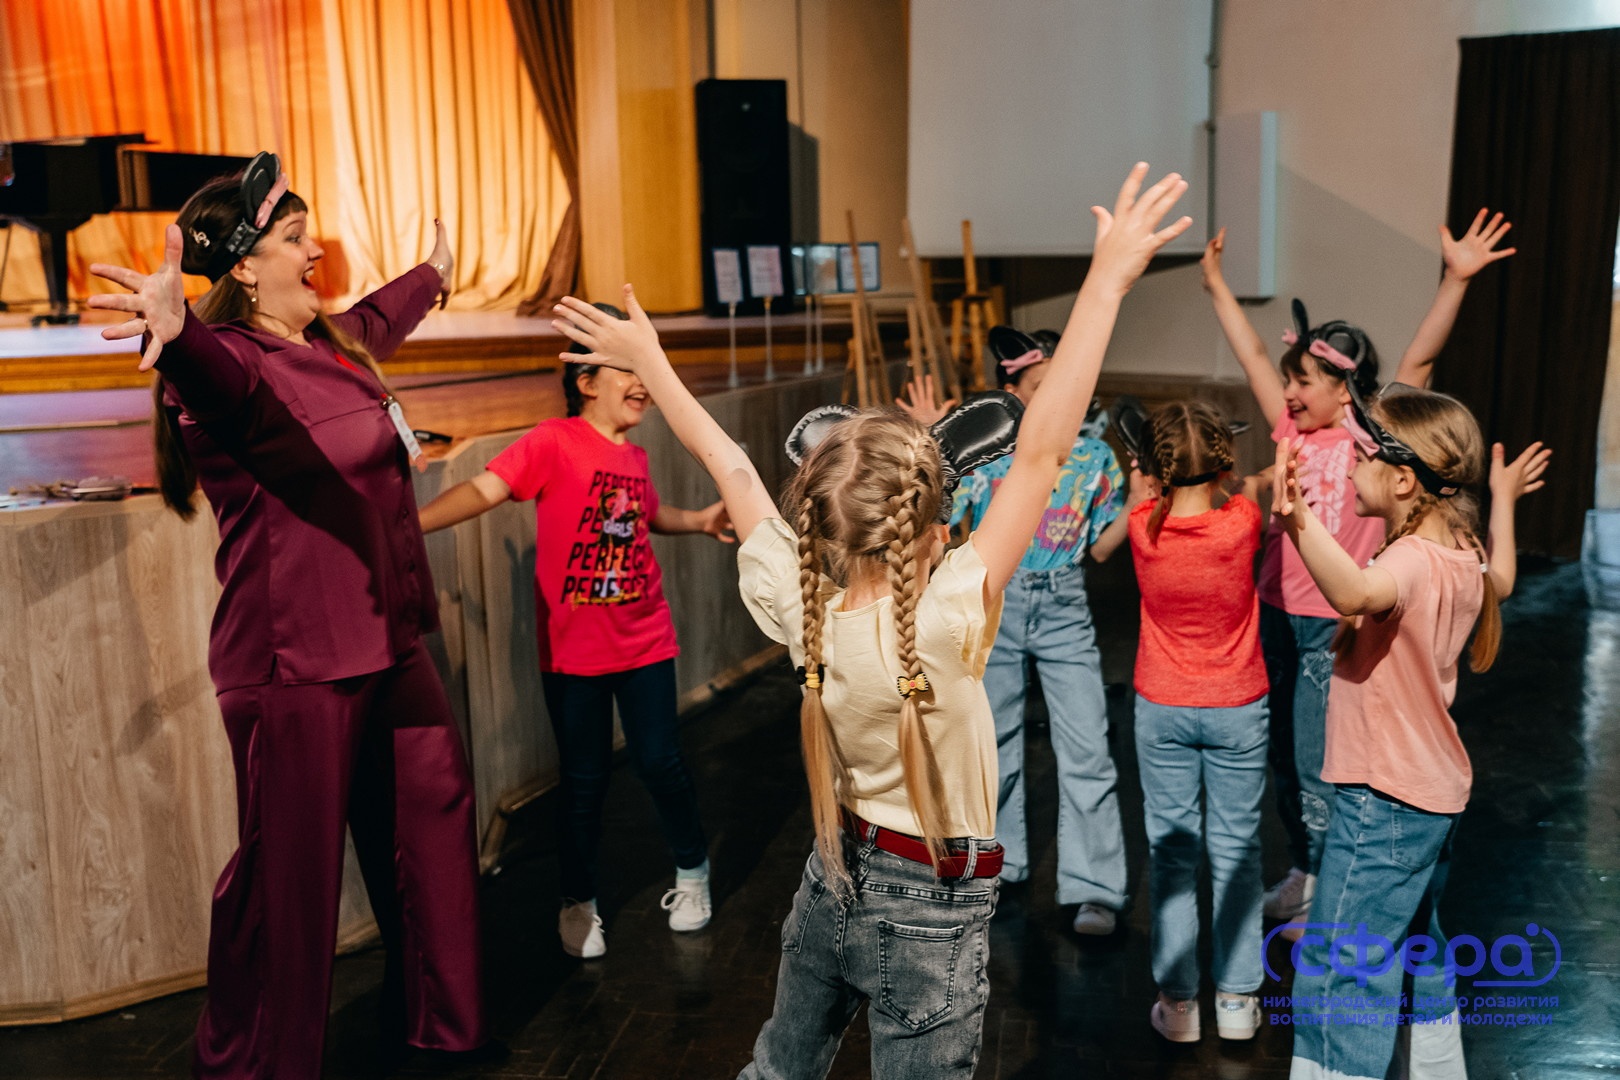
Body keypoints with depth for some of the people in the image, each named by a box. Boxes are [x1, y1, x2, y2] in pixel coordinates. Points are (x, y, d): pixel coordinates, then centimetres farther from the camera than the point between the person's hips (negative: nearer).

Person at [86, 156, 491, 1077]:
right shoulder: (227, 362, -17)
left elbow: (378, 320, 35)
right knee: (290, 872, -1)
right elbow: (222, 376, -42)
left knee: (436, 814, 19)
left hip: (388, 641, 10)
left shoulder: (333, 340, 12)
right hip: (298, 663, -10)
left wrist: (432, 273, 52)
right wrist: (175, 331, -65)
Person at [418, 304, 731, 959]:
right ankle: (578, 903, 28)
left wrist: (698, 521, 11)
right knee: (583, 778, 7)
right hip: (574, 649, -4)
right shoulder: (555, 442, -12)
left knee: (659, 761, 5)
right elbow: (485, 489, -25)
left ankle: (692, 869, 31)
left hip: (644, 640, 4)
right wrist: (411, 524, -38)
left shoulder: (633, 456, 6)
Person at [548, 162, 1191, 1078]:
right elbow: (1042, 450, -32)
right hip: (932, 911, -5)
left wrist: (651, 361, 7)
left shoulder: (797, 608, -15)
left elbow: (730, 465, -4)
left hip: (835, 879, 5)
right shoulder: (945, 620, -29)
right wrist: (1109, 280, -31)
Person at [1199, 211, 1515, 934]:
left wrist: (1456, 280, -30)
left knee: (1315, 769, 2)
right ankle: (1302, 873, 35)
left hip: (1334, 629, -6)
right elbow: (1251, 351, 9)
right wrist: (1215, 282, 15)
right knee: (1282, 761, 17)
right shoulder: (1293, 432, 4)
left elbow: (1418, 362, -20)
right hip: (1277, 616, 6)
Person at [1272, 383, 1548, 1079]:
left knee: (1337, 966, -4)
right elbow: (1499, 581, 27)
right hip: (1435, 789, 10)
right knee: (1418, 947, 27)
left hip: (1383, 798, -10)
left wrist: (1298, 518, -64)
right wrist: (1503, 500, 38)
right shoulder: (1462, 552, 2)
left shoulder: (1412, 559, -27)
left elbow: (1355, 592, -52)